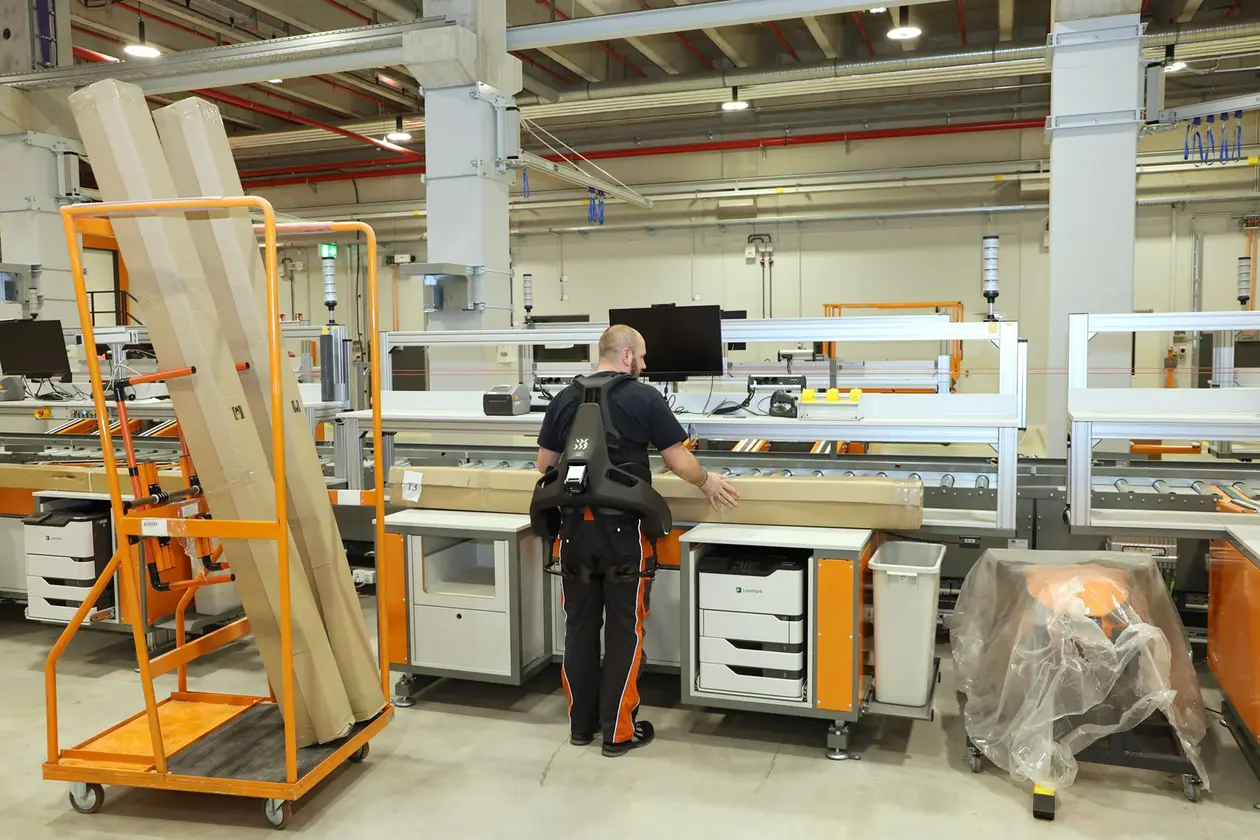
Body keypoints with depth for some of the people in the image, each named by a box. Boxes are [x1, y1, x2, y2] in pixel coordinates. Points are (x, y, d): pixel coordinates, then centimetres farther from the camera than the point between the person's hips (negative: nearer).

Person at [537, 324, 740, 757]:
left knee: (580, 625, 13)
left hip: (575, 527, 4)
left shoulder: (564, 399, 6)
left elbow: (544, 465, 12)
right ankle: (619, 731, 14)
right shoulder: (644, 398, -7)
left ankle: (581, 723, 24)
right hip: (622, 530, -4)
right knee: (624, 629, 6)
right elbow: (680, 463, -5)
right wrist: (706, 481, 14)